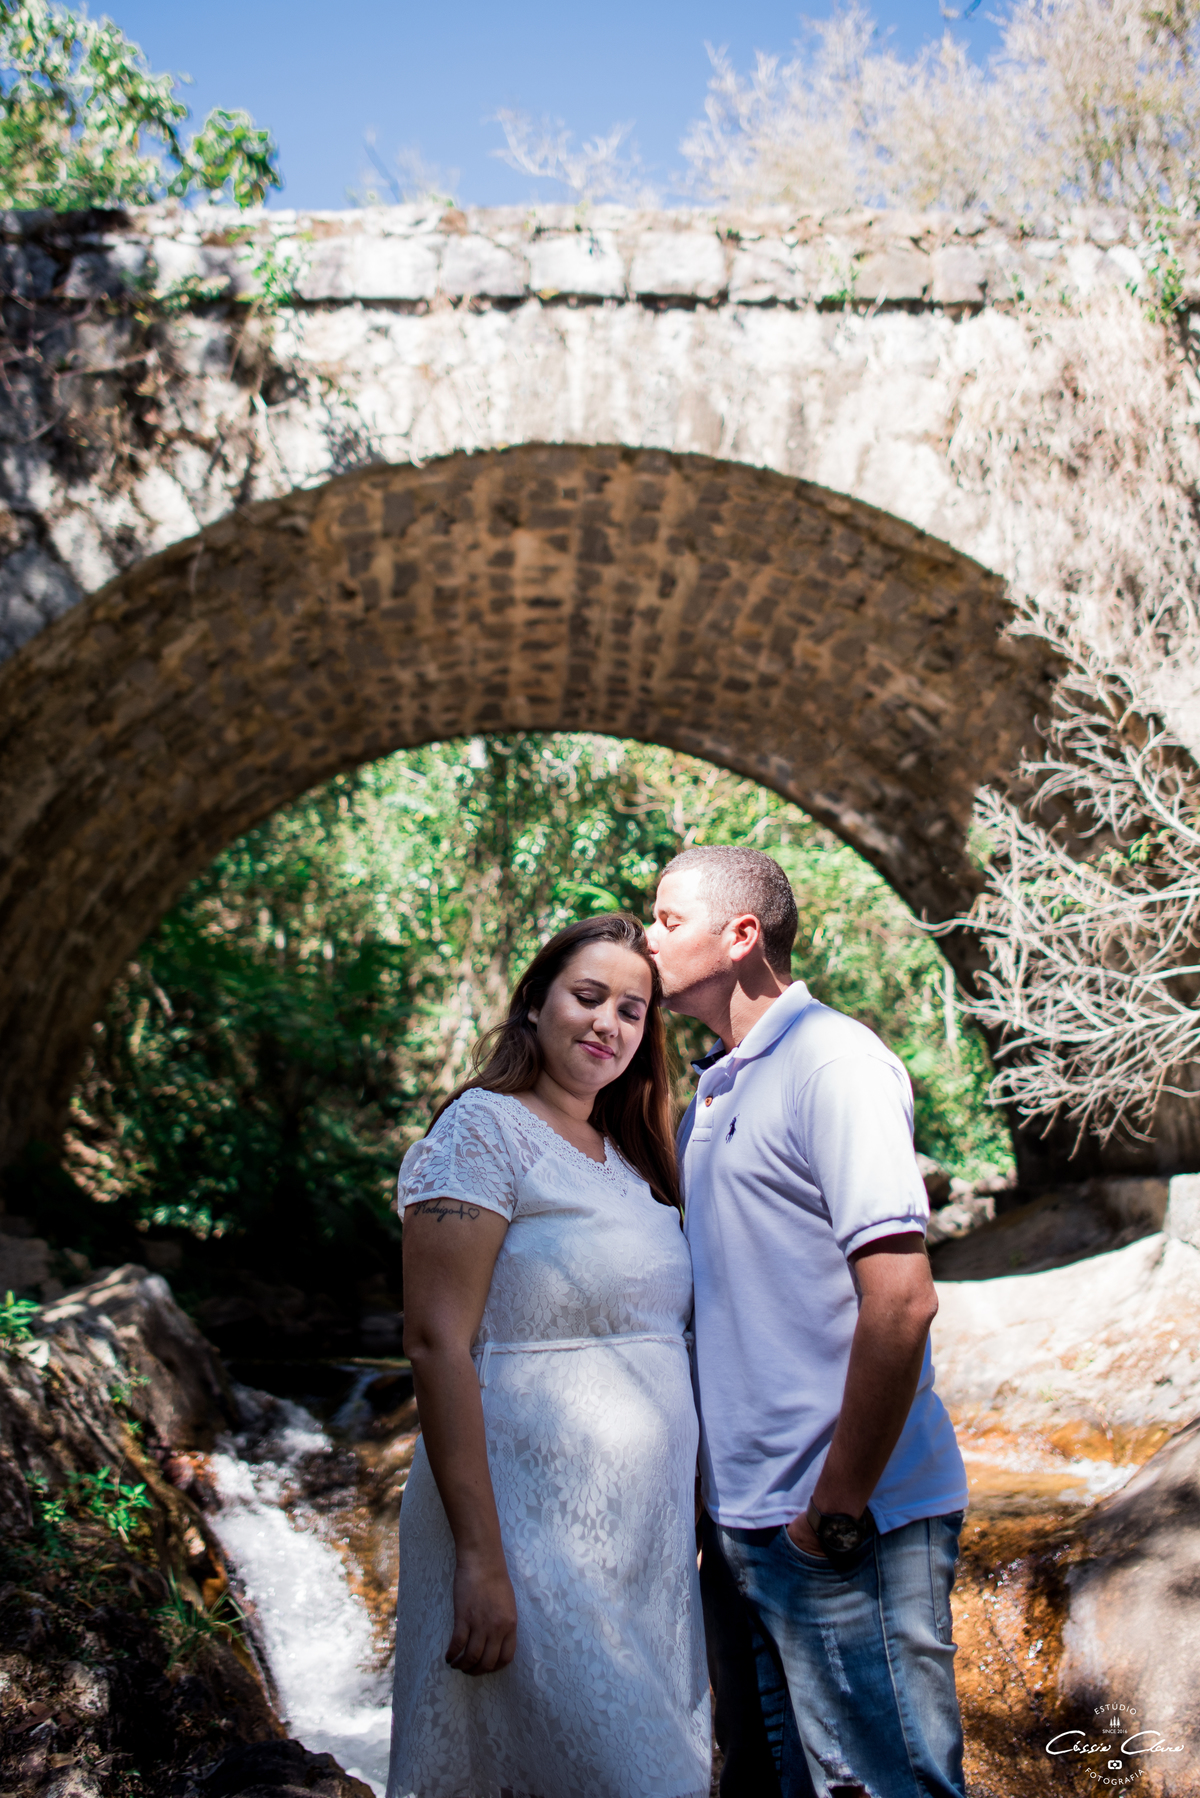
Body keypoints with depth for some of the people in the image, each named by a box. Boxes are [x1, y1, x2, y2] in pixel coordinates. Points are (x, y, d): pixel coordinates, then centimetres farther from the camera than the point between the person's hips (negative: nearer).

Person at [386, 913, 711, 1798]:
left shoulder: (631, 1158, 16)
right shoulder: (483, 1131, -8)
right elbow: (438, 1344, -16)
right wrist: (479, 1559, -21)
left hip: (648, 1541, 8)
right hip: (534, 1538, -8)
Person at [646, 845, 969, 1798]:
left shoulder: (834, 1061, -14)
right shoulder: (715, 1091, 15)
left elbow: (901, 1300, -22)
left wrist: (838, 1508, -18)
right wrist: (715, 1487, 16)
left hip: (846, 1524, -9)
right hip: (741, 1516, 9)